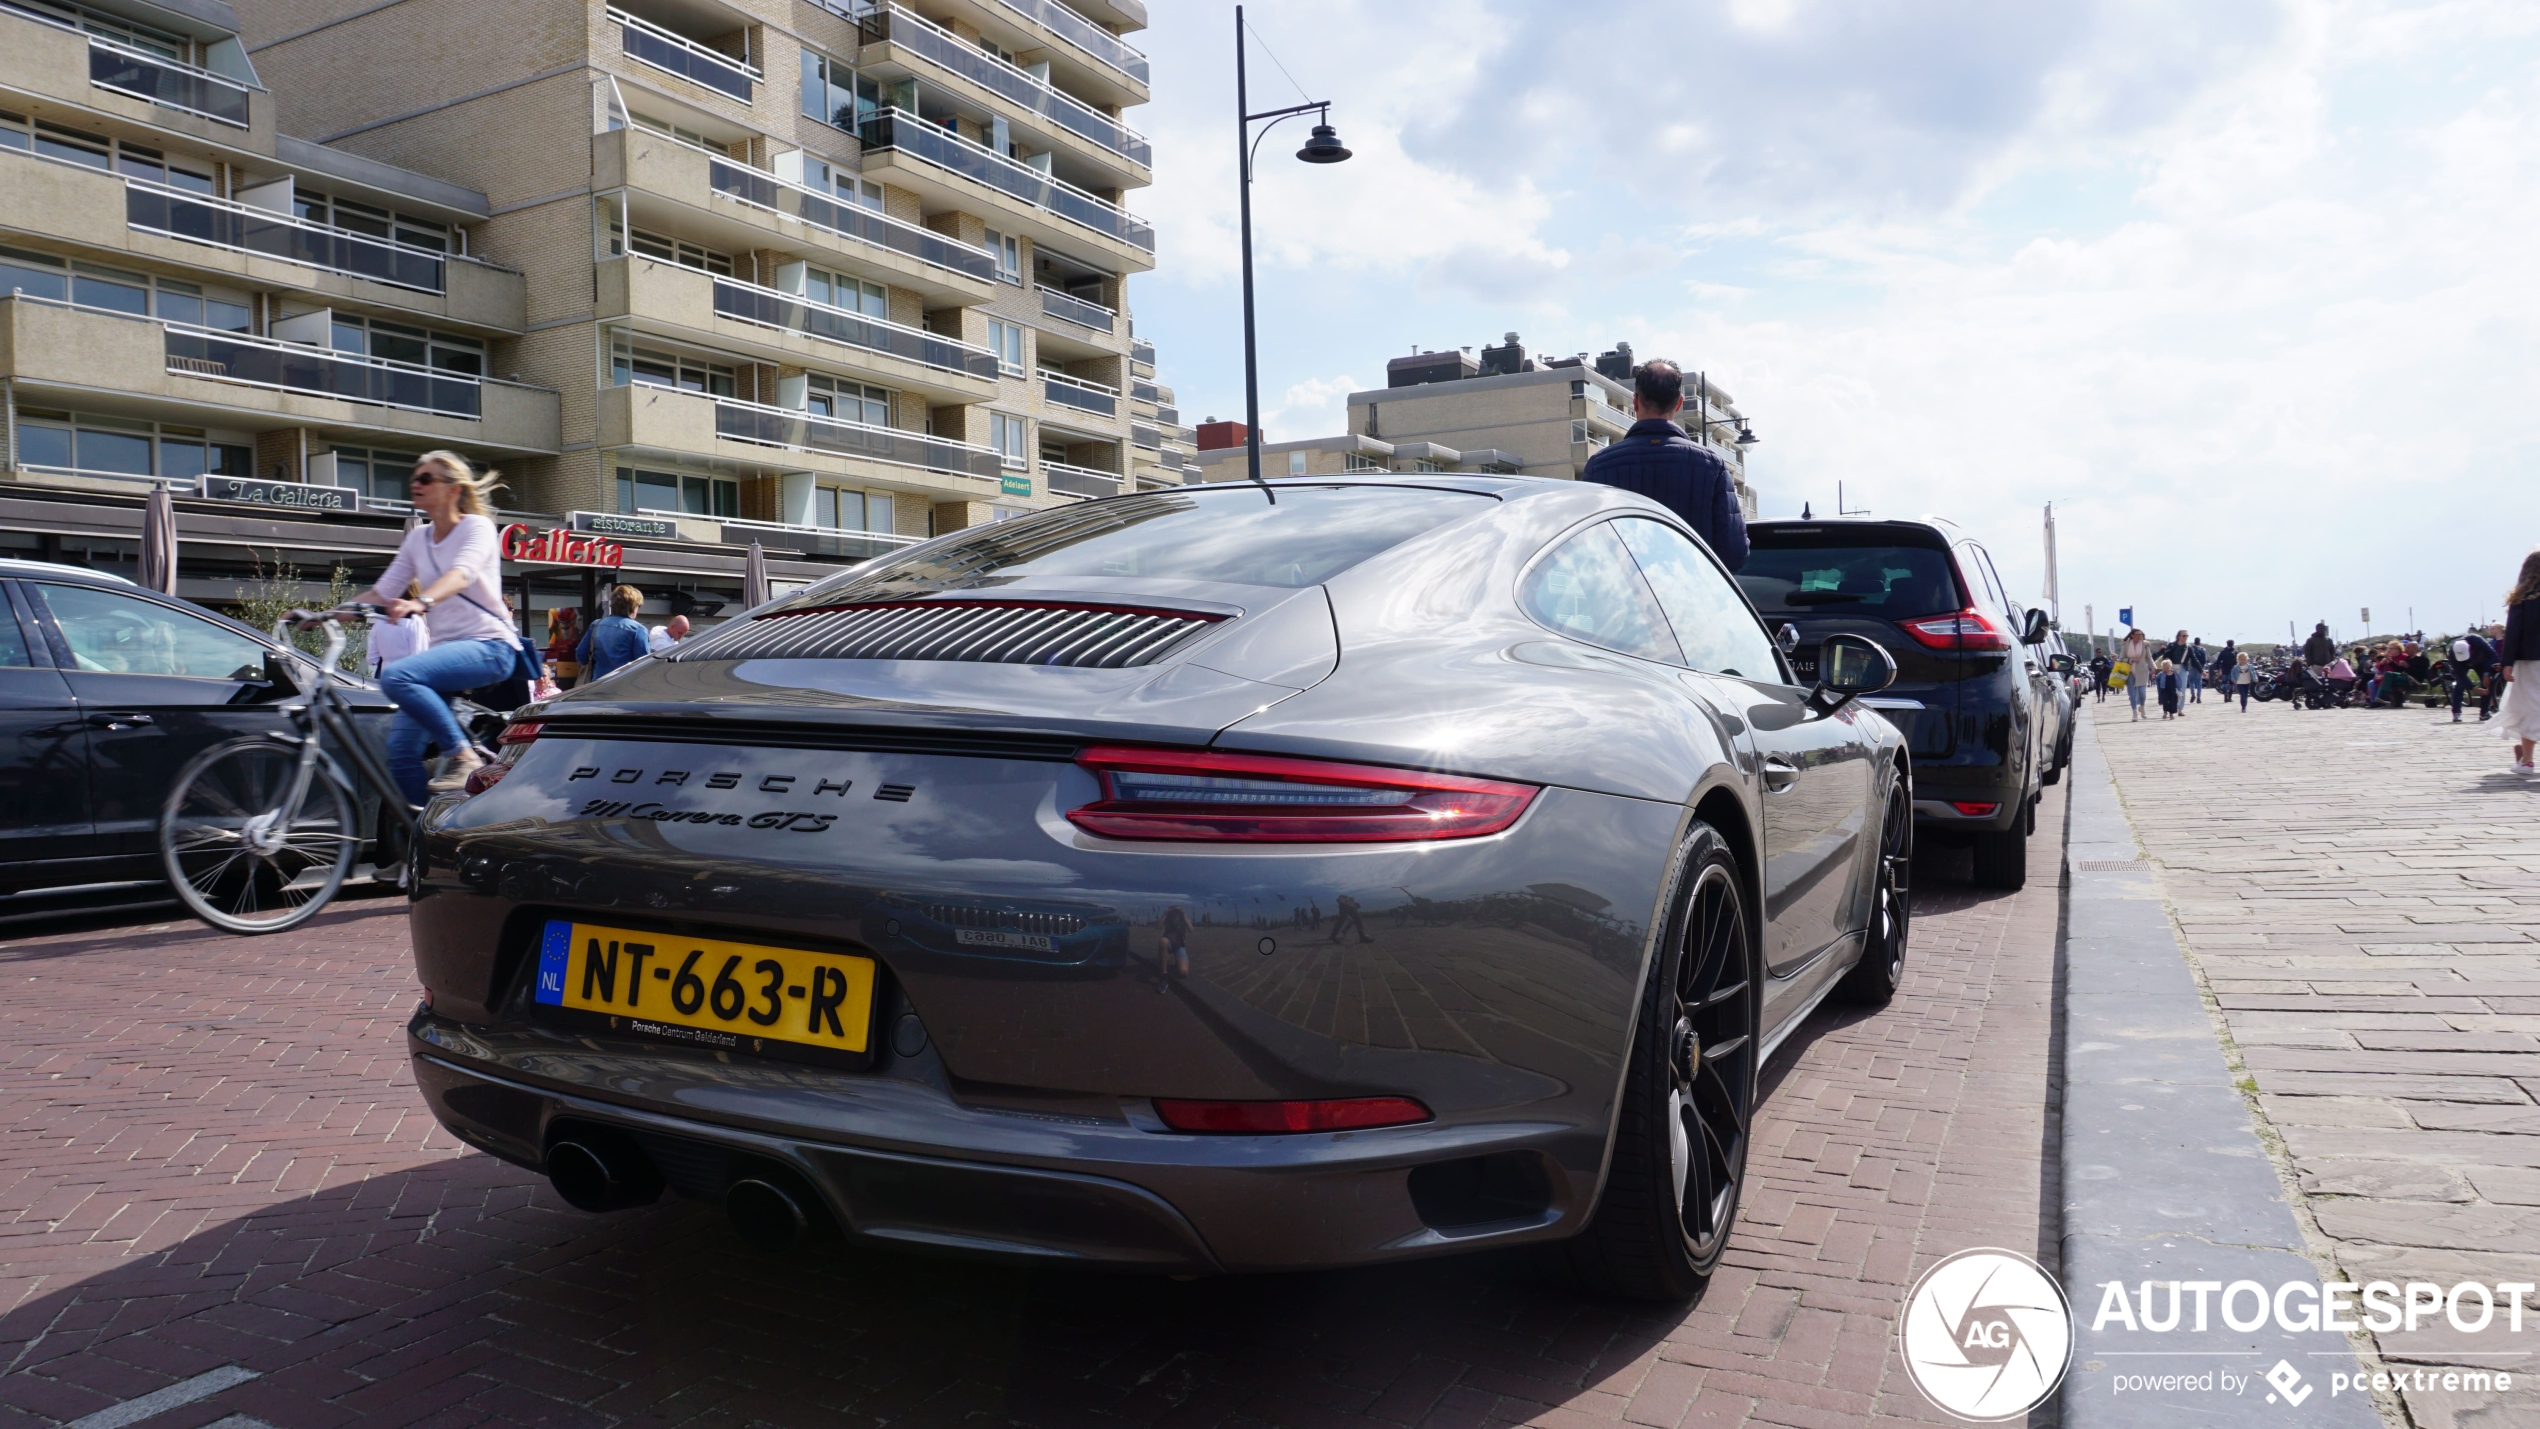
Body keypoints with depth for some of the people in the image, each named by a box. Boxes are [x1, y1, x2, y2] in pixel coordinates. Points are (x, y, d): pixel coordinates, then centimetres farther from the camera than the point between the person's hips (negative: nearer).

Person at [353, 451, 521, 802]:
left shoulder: (477, 526, -3)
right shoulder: (417, 539, 16)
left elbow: (461, 574, -23)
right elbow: (381, 594, 13)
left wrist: (421, 602, -42)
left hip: (489, 645, -7)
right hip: (444, 648, 7)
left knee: (396, 676, -31)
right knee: (401, 749, -6)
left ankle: (462, 756, -21)